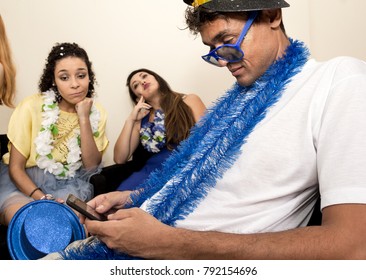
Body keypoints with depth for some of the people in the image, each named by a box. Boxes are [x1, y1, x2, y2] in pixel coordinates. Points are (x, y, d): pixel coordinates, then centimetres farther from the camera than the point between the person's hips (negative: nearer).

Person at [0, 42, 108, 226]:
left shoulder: (96, 113, -5)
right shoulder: (32, 107, -14)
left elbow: (92, 168, -11)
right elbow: (15, 168, -9)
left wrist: (84, 119, -20)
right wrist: (44, 199, -26)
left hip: (68, 183, 1)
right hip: (23, 181, -1)